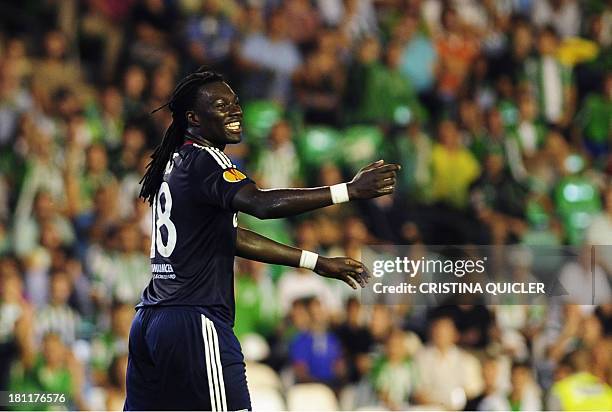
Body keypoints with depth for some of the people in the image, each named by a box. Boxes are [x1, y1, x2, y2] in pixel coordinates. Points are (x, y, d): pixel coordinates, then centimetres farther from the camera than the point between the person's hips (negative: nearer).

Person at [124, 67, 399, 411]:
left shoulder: (176, 163, 19)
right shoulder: (204, 161, -9)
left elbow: (231, 237, 21)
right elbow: (261, 204, -27)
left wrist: (317, 262, 20)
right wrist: (350, 191, -31)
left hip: (150, 318, 10)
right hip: (194, 319, -10)